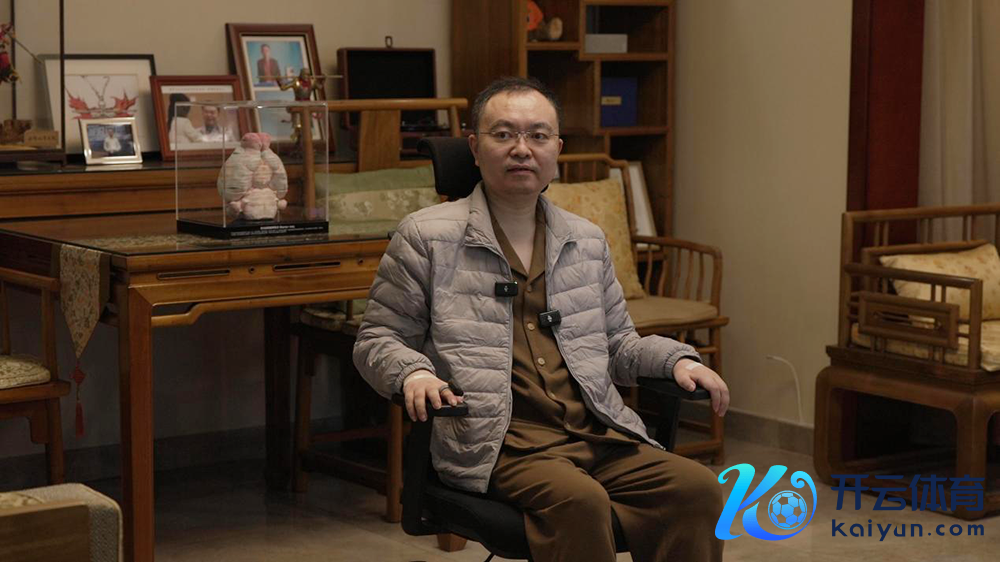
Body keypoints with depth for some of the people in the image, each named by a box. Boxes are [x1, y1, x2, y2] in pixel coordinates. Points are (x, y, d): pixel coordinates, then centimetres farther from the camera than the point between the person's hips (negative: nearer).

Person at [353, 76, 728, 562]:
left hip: (597, 434, 5)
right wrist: (413, 373, -13)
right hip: (497, 443, -5)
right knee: (579, 502, -36)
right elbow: (377, 339, 10)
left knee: (697, 487, -22)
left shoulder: (587, 241, 21)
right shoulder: (425, 237, 8)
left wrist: (677, 358, 10)